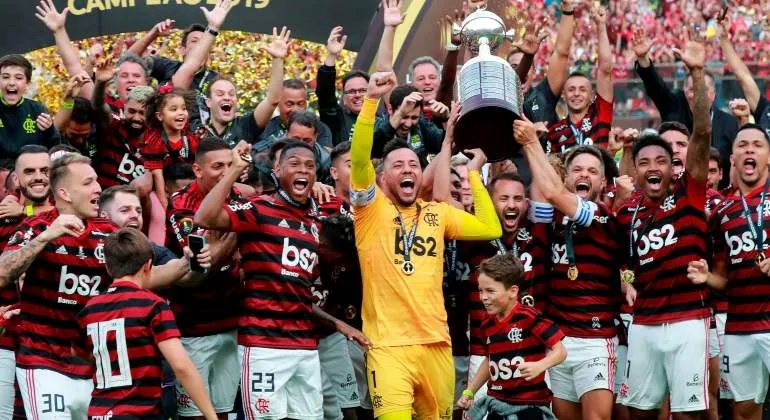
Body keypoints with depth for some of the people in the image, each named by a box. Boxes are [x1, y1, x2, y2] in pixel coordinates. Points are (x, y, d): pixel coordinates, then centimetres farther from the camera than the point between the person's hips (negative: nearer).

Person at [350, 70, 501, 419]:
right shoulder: (372, 207, 2)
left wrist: (474, 174, 14)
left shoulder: (438, 213, 16)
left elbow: (491, 229, 10)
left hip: (436, 343, 5)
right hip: (388, 344, -5)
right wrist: (372, 99, -21)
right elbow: (359, 157, -12)